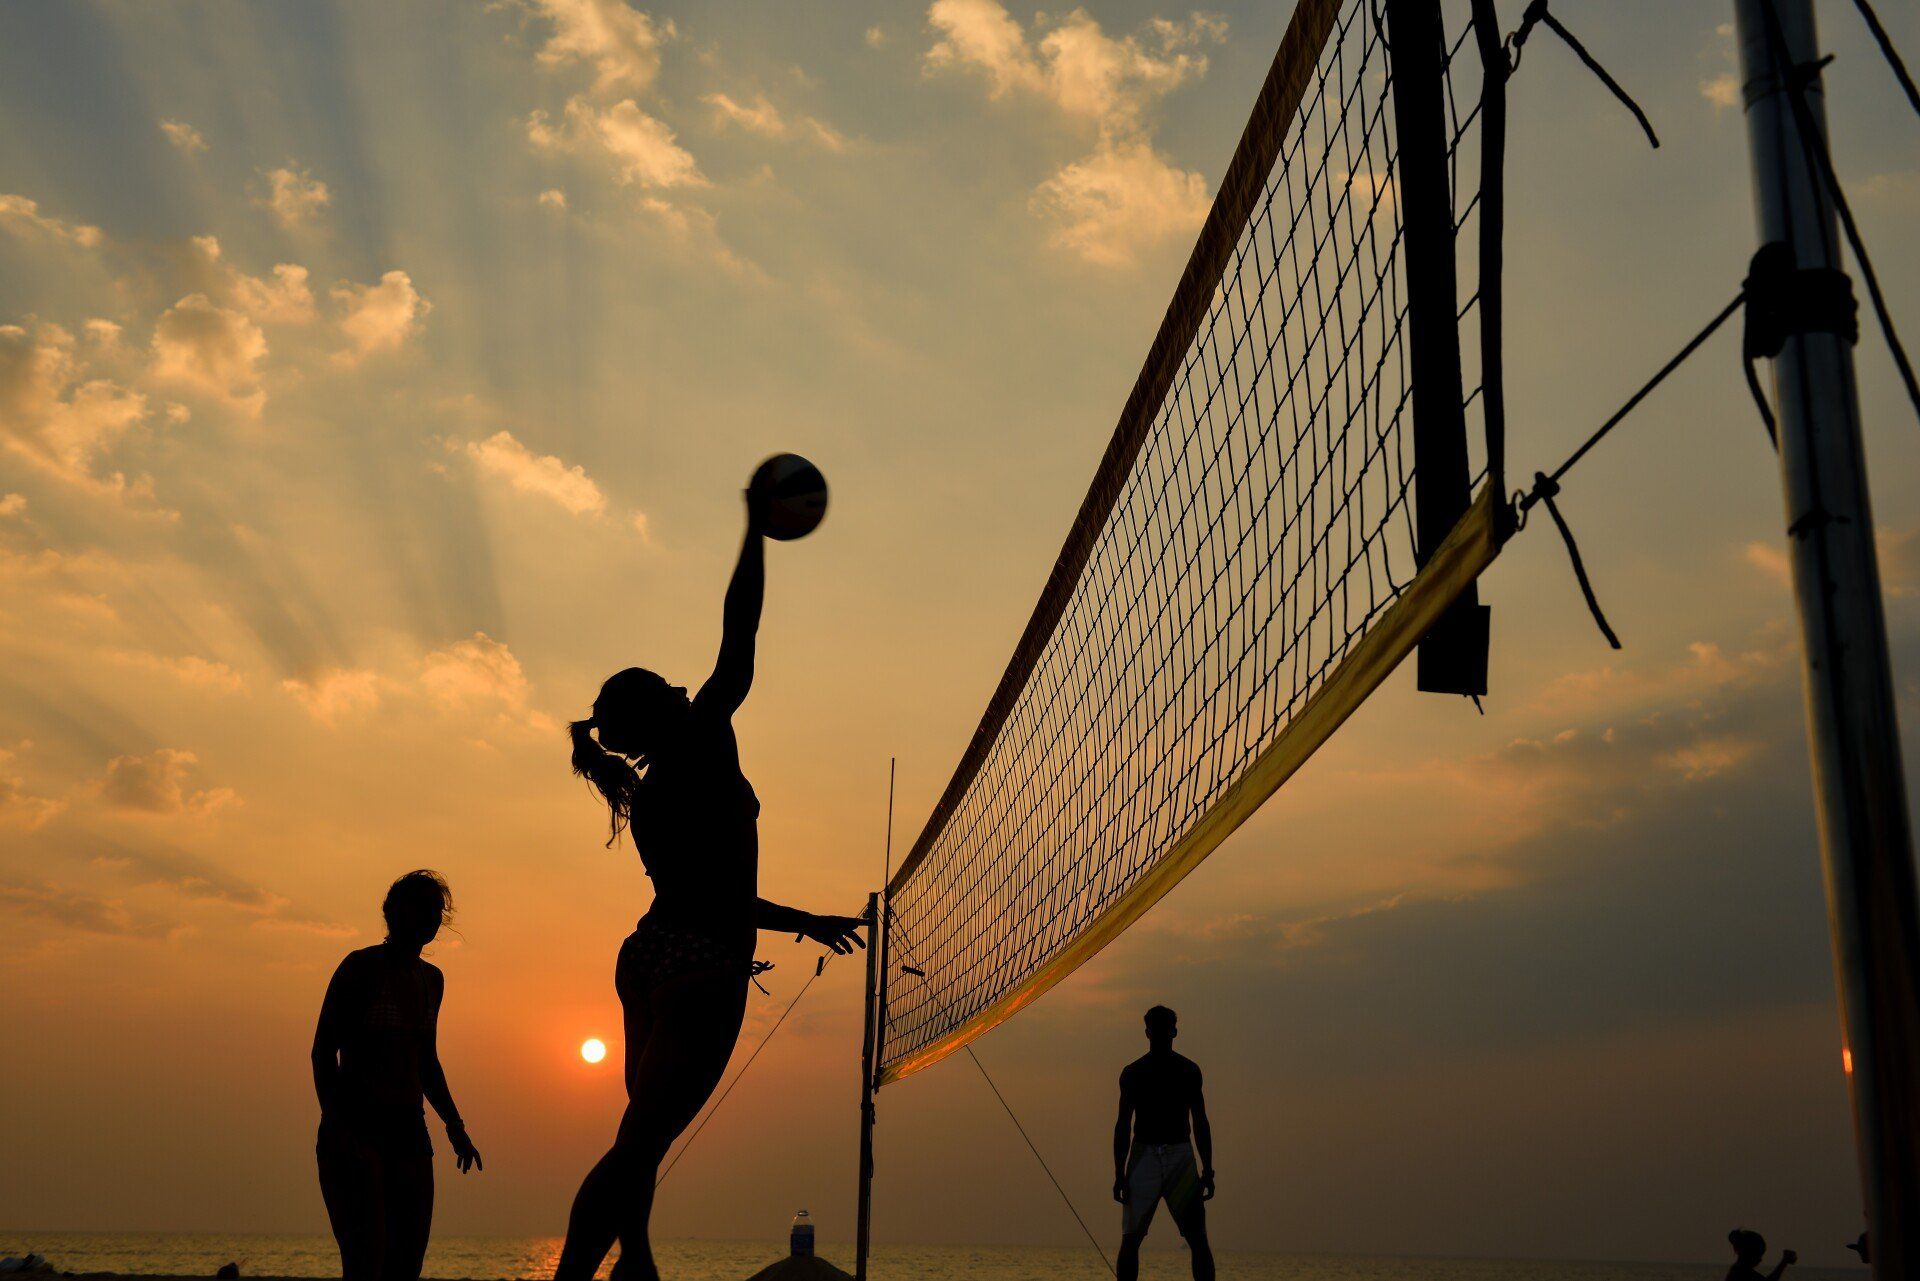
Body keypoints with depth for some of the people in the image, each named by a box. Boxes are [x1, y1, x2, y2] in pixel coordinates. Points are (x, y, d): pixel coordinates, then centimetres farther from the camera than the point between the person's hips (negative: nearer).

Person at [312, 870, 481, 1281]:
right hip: (354, 1129, -7)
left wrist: (455, 1127, 18)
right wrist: (337, 1128, -20)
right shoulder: (361, 967, -5)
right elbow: (323, 1051, -9)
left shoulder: (432, 979, 15)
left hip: (409, 1132, 7)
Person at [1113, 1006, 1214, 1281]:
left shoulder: (1189, 1071, 7)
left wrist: (1207, 1171, 3)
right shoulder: (1132, 1072, 5)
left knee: (1198, 1239, -5)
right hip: (1144, 1155, 0)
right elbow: (1123, 1125, 5)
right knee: (1130, 1240, -3)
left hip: (1180, 1156, 0)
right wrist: (1119, 1174, -1)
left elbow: (1200, 1123, 9)